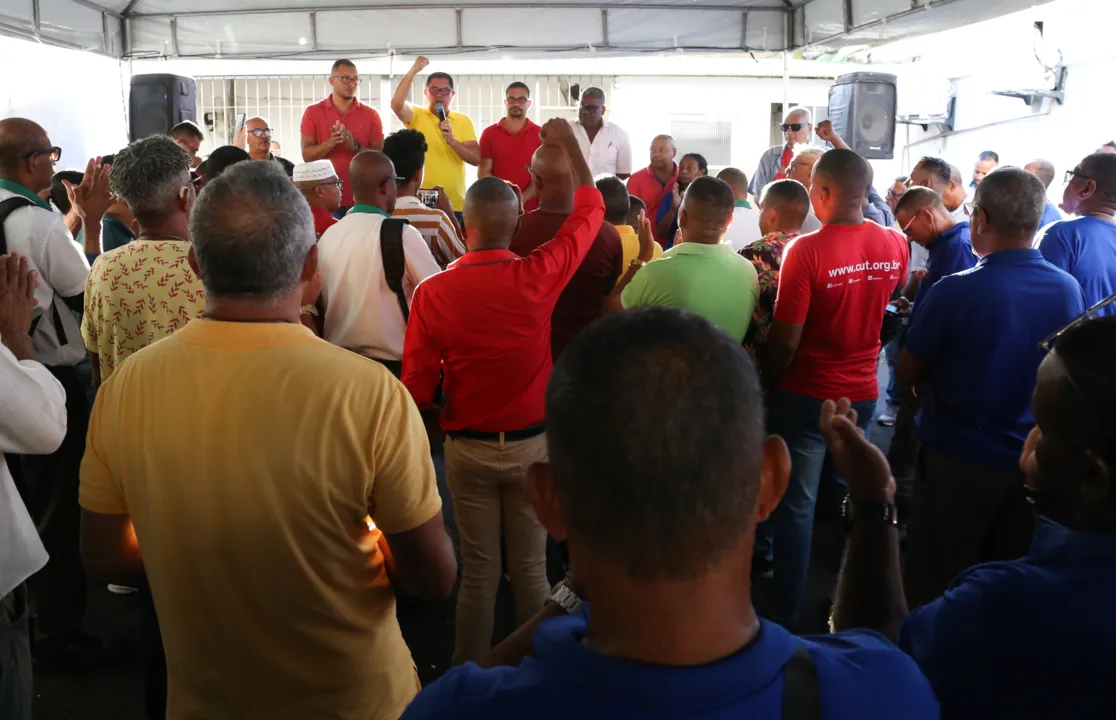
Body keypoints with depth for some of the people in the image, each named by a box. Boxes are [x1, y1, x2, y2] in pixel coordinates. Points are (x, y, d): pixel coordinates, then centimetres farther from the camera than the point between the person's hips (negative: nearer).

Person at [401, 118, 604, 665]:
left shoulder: (433, 293, -15)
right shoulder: (539, 276, -14)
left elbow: (417, 389, -10)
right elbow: (590, 209, 3)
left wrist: (441, 418, 12)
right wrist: (569, 144, 16)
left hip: (469, 449, 0)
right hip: (532, 444, 0)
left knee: (478, 572, 13)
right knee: (530, 569, 14)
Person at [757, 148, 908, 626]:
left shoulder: (806, 251, -23)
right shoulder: (895, 245, -4)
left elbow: (784, 343, -21)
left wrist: (765, 380, -3)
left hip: (807, 394, -5)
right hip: (863, 392, 6)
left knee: (795, 505, 7)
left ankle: (783, 613, 20)